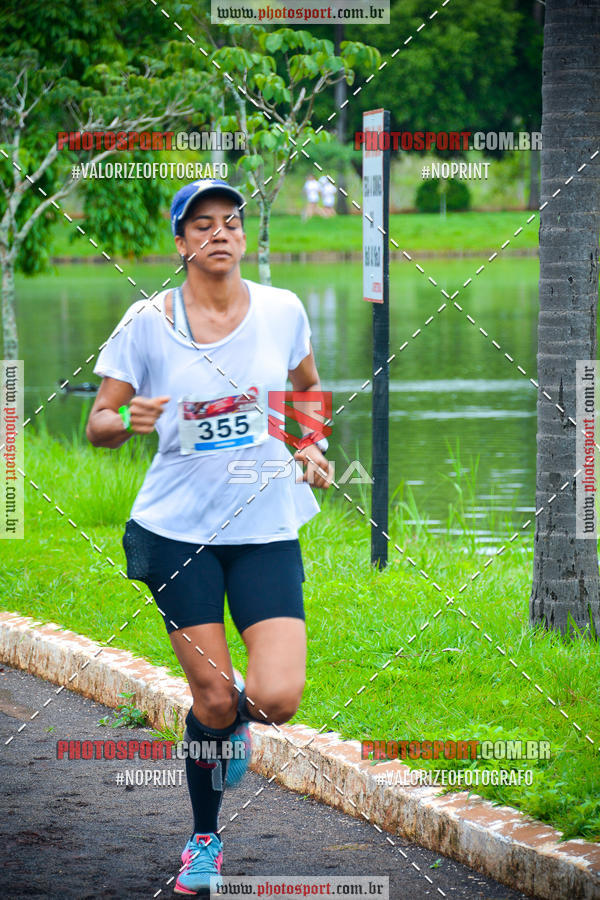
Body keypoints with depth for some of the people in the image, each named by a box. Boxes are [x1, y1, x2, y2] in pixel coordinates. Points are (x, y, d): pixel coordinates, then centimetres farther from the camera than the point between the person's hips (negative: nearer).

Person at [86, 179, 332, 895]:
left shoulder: (282, 311, 1)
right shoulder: (148, 323, -5)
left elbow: (307, 387, 22)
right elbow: (97, 425, -2)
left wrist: (312, 447, 7)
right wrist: (127, 420, -24)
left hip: (266, 527, 1)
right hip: (179, 527, -1)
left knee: (277, 700, -13)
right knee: (212, 698, -2)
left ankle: (235, 714, 27)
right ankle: (204, 841, 24)